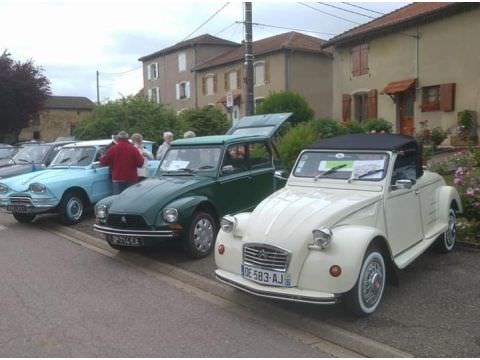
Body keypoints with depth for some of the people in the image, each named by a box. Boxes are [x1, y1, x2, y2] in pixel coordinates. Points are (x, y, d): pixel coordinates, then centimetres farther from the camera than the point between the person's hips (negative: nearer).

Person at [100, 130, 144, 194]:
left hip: (117, 179, 0)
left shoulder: (113, 149, -3)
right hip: (131, 178, 0)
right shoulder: (133, 149, -4)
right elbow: (140, 163, -5)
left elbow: (103, 161, 2)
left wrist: (101, 157, 25)